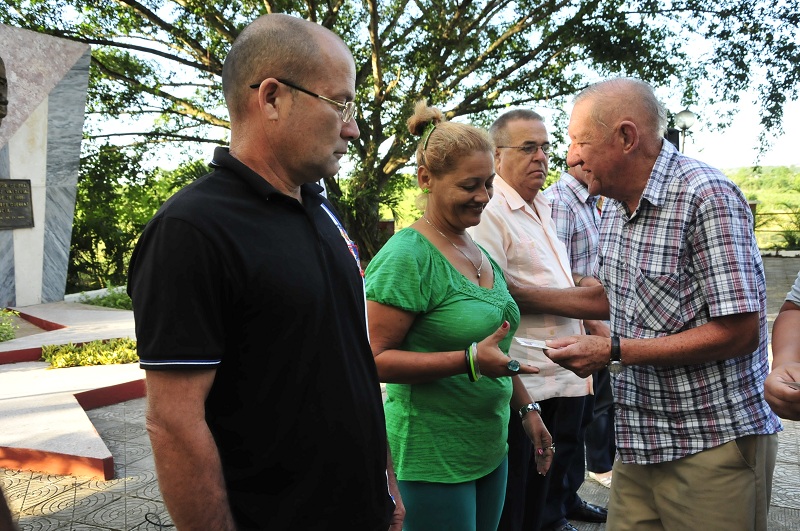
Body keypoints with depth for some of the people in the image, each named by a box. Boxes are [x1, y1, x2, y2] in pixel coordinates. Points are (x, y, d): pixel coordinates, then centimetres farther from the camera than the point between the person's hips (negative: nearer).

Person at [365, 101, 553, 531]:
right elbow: (376, 359, -21)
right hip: (432, 458, -8)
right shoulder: (406, 257, -17)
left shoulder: (480, 252, 8)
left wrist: (525, 409, 14)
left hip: (489, 449, 8)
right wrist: (471, 360, -27)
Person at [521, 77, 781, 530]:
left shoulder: (707, 197, -17)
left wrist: (614, 351, -20)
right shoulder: (615, 206, 8)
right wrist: (520, 296, 13)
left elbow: (739, 333, -21)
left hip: (713, 444, -7)